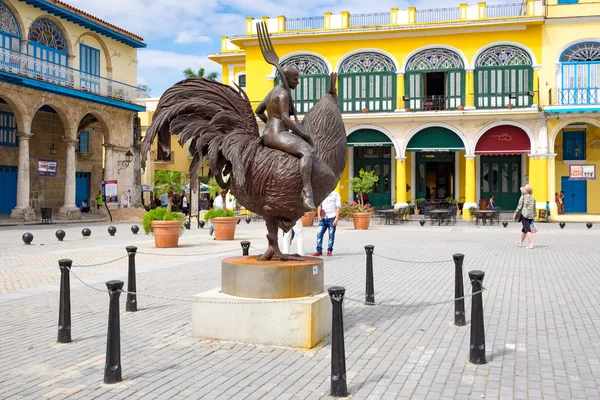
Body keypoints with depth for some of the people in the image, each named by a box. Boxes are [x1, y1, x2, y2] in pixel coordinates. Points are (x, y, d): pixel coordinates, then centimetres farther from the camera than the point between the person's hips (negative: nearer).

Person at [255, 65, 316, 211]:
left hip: (267, 137, 11)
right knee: (308, 152, -32)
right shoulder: (283, 93, -10)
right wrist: (303, 134, -16)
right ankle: (307, 193, -49)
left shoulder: (273, 92, 21)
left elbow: (258, 111, 32)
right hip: (278, 136, -11)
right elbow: (285, 118, -20)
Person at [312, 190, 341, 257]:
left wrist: (336, 219, -10)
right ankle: (319, 251, 0)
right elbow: (320, 205, 13)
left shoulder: (335, 195, -1)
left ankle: (329, 251, 9)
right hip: (323, 218, 4)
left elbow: (338, 208, -3)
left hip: (331, 218, -4)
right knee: (319, 234, -3)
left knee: (331, 235, 2)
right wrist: (319, 215, -1)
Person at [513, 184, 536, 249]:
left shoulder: (523, 197, -5)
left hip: (524, 215, -6)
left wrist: (515, 213, 1)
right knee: (524, 229, 20)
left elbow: (520, 206, -7)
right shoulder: (532, 198, 11)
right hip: (531, 215, 6)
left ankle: (531, 244, -18)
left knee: (527, 230, -8)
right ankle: (520, 242, 34)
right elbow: (534, 208, 12)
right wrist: (534, 216, 18)